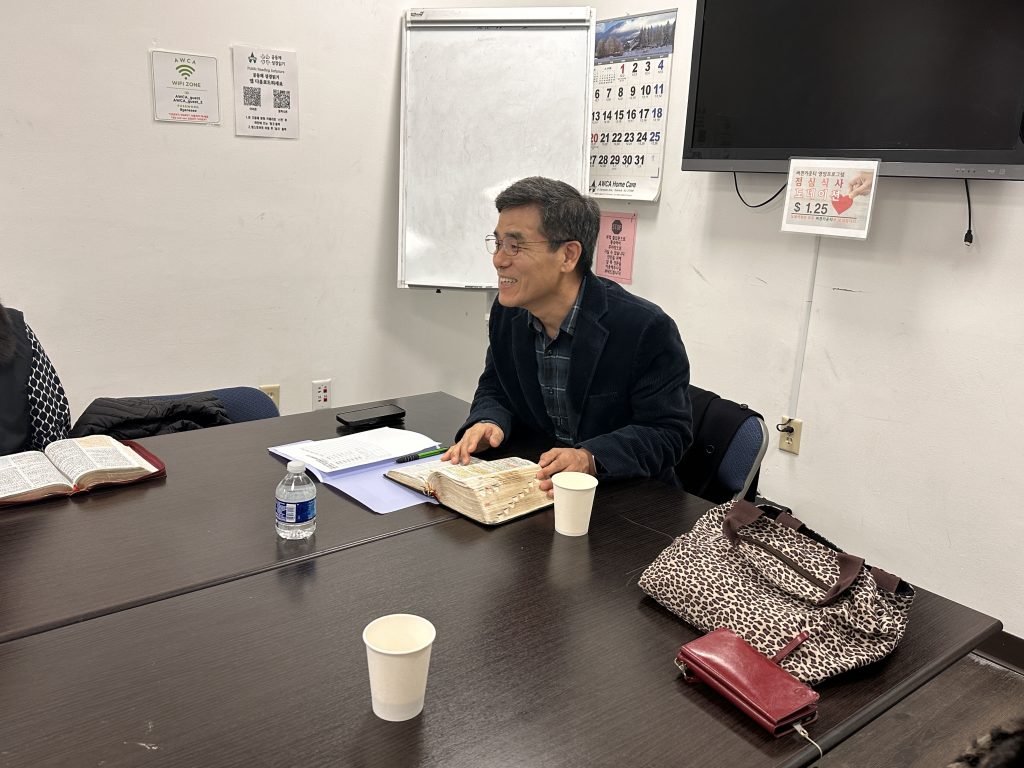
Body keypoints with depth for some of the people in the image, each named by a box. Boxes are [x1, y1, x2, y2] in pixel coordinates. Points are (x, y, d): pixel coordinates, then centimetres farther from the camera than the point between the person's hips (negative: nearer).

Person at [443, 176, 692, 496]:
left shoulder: (647, 329, -18)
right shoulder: (506, 313, 1)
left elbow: (668, 432, -15)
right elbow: (495, 389, 12)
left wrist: (590, 458, -31)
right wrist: (488, 422, -11)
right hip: (537, 484, 5)